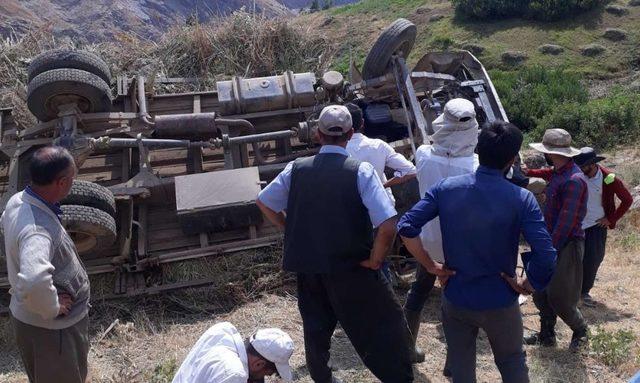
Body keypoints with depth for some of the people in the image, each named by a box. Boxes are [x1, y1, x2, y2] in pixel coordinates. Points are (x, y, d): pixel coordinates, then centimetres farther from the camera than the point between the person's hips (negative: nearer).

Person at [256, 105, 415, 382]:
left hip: (308, 267, 4)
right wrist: (375, 260, -9)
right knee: (385, 328, 12)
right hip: (351, 269, -4)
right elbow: (388, 226, -23)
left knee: (316, 330, 22)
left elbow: (263, 202, 10)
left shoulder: (297, 169, -4)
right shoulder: (360, 171, -15)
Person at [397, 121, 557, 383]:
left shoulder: (446, 188, -10)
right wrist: (527, 285, -6)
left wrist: (431, 266, -4)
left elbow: (406, 227, -15)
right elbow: (546, 257, -24)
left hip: (455, 299, 2)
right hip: (499, 303, -1)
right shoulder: (521, 199, -16)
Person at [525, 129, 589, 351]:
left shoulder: (574, 180, -21)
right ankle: (546, 335, 26)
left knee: (559, 298, 0)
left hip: (567, 245, -9)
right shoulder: (557, 174, 10)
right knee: (541, 292, 13)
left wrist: (551, 249, -19)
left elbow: (567, 220, -22)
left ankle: (580, 331, 24)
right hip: (552, 241, 9)